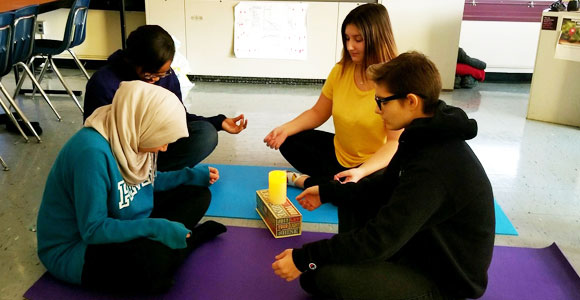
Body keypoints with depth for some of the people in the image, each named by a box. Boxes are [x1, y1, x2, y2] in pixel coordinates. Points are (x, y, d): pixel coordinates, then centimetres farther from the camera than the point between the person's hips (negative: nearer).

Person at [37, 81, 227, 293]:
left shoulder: (131, 137, -5)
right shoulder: (93, 152, -31)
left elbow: (146, 181, 14)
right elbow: (92, 230, -28)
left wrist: (192, 175, 5)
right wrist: (155, 228, -32)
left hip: (126, 226, 9)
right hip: (76, 249, -8)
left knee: (198, 194, 8)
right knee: (153, 259, -38)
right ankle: (194, 236, -9)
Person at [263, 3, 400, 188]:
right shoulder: (340, 71, -3)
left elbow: (395, 143, -24)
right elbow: (317, 113, 5)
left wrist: (361, 172, -38)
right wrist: (286, 129, -12)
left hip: (376, 165, -6)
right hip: (339, 151, 6)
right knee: (289, 141, 1)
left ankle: (303, 181, -10)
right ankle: (332, 179, -9)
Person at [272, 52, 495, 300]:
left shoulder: (434, 166, -33)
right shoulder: (427, 135, -3)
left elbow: (380, 239, -31)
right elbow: (385, 186, 11)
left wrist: (304, 259, -23)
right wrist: (327, 192, 11)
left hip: (444, 278, -9)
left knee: (326, 276, -24)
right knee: (351, 195, 10)